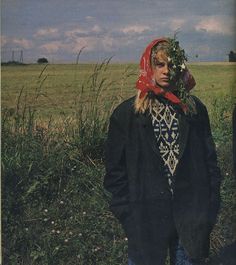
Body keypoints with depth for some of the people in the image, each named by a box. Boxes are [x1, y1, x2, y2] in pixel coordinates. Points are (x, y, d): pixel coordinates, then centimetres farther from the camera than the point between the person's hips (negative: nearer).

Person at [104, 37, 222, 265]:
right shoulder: (126, 114, -2)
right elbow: (115, 169, 0)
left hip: (190, 216, 2)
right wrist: (126, 212, -4)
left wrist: (211, 205, 2)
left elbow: (209, 160, 8)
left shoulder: (195, 109, 4)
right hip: (146, 218, -2)